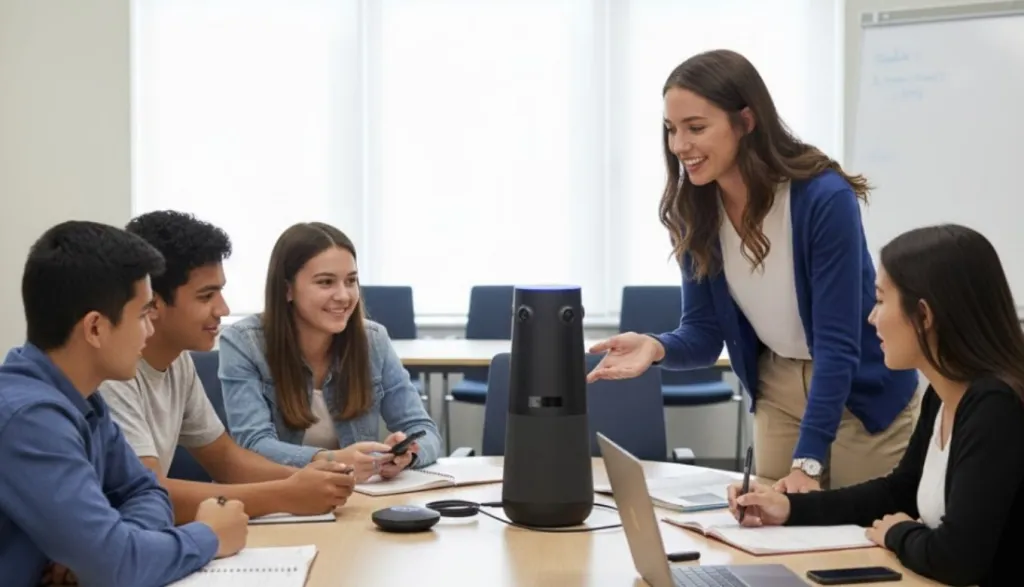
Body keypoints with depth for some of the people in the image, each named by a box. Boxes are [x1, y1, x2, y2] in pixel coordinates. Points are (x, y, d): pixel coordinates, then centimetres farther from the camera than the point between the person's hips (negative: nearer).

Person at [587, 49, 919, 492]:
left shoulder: (825, 198, -27)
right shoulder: (694, 210, -11)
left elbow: (838, 341, -27)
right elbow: (704, 333, -7)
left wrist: (806, 461, -32)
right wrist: (657, 347, -30)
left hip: (863, 398, -5)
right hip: (778, 395, 5)